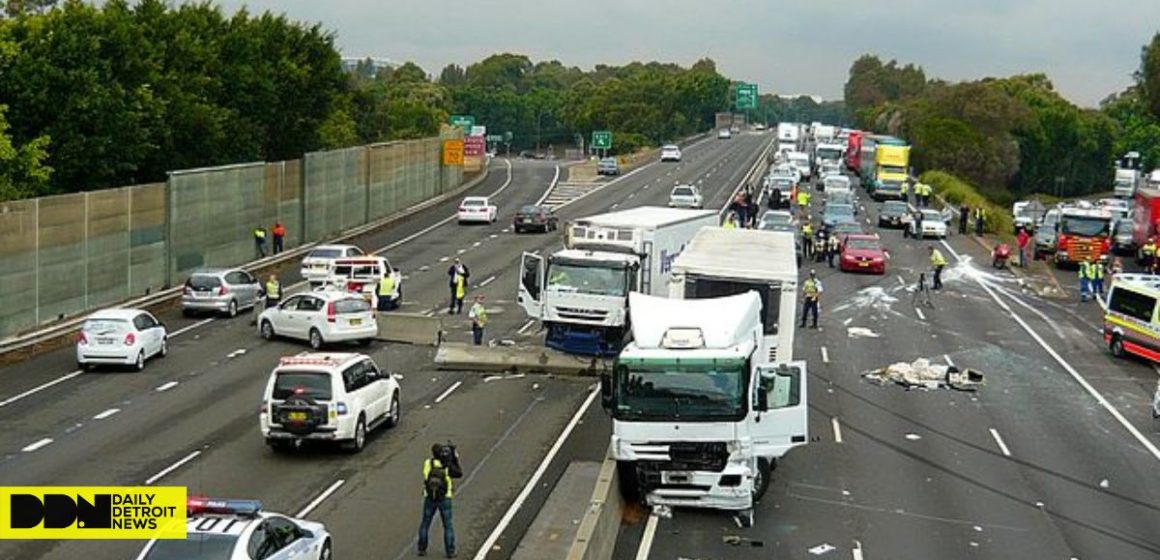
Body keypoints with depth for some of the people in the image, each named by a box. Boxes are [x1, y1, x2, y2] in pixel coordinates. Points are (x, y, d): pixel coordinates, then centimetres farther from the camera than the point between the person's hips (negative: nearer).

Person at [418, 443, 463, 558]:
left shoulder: (428, 463, -6)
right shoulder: (447, 466, -13)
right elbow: (459, 474, 2)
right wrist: (456, 459, 7)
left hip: (429, 498, 2)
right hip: (444, 499, -2)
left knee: (425, 524, 16)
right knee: (448, 526, 8)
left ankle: (422, 549, 17)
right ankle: (450, 551, 6)